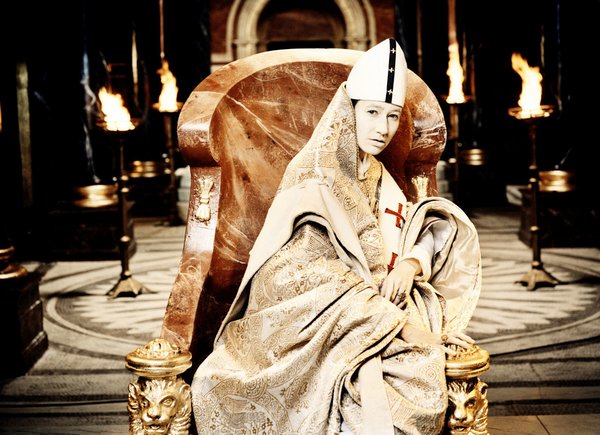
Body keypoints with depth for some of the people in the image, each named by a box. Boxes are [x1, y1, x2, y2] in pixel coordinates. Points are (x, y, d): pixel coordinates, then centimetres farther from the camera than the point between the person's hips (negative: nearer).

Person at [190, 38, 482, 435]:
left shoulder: (379, 178, 14)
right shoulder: (315, 182, -9)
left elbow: (418, 234, 12)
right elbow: (317, 280, -16)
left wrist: (410, 263, -12)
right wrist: (402, 323, -20)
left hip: (375, 311, 7)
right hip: (316, 321, -6)